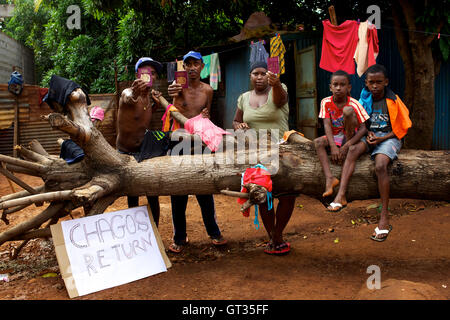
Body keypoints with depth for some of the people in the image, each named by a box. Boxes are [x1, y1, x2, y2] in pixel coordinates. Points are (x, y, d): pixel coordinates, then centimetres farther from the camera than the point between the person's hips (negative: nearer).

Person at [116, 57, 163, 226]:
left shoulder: (152, 95, 2)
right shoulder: (128, 93, -17)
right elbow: (128, 99, -43)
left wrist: (156, 104, -9)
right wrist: (134, 93, -68)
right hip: (125, 153, -3)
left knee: (152, 195, -3)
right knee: (132, 194, 5)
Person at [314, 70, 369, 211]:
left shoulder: (354, 104, -16)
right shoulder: (326, 102, -7)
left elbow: (363, 128, -19)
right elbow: (327, 125, -14)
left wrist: (347, 146, -30)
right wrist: (333, 146, -28)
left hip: (350, 137, -3)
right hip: (335, 137, 3)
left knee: (348, 110, -28)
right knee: (318, 142, -27)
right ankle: (330, 178, -35)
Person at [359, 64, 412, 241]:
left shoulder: (393, 100, -2)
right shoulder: (364, 98, 8)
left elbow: (403, 128, 0)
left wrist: (381, 139, -11)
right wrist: (368, 134, -4)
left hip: (388, 138, -5)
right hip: (370, 137, 5)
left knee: (380, 166, -33)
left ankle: (384, 218, -32)